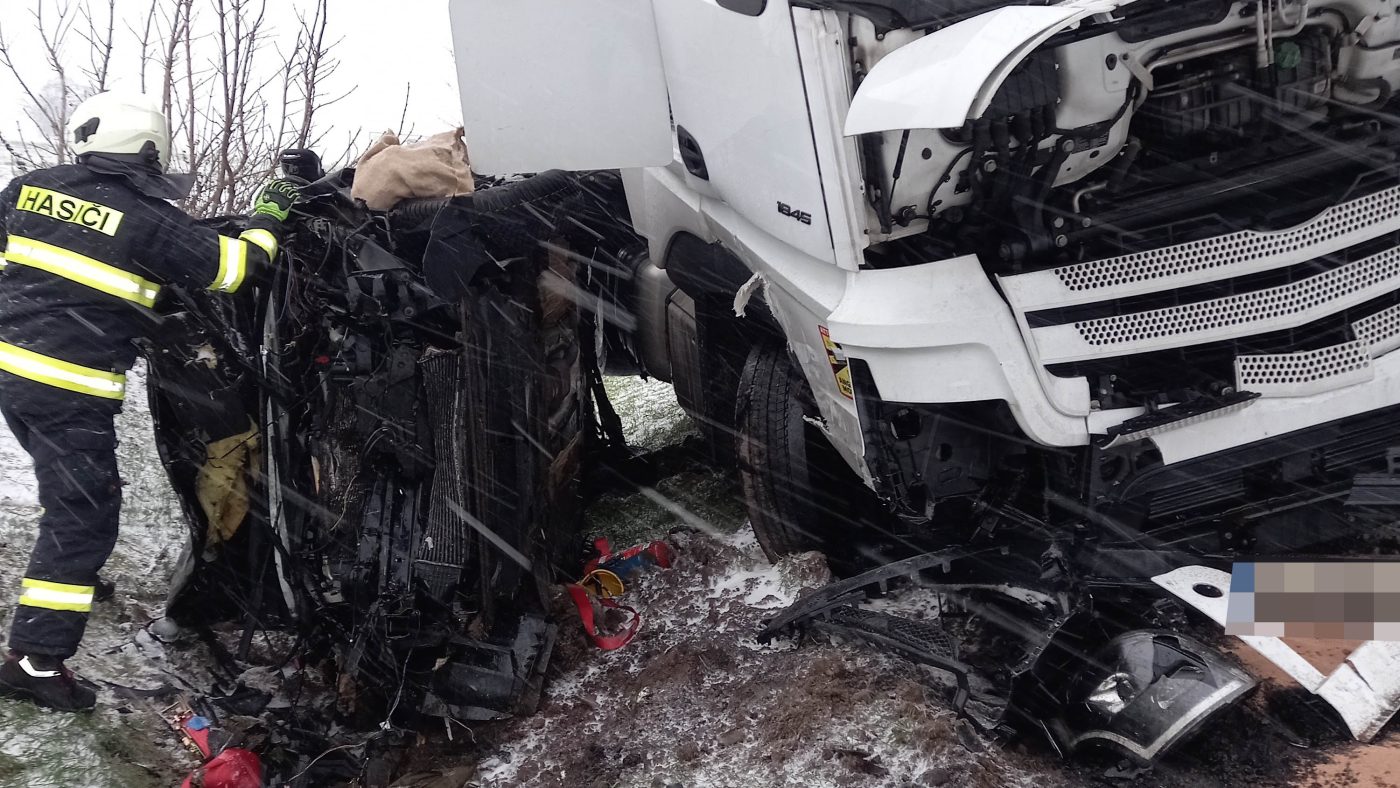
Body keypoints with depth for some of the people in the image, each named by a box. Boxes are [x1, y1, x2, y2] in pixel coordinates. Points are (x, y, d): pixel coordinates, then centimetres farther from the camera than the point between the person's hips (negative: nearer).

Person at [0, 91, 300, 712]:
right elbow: (229, 267, -3)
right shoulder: (148, 221, -10)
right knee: (83, 517, -1)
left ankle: (71, 572, 46)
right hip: (71, 388, -8)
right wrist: (268, 218, 12)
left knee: (71, 488, 29)